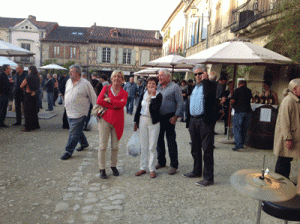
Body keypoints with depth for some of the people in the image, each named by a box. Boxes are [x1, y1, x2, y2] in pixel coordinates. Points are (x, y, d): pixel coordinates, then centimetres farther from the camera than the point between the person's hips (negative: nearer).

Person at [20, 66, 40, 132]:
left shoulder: (28, 78, -14)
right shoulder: (37, 78, 4)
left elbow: (21, 86, -3)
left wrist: (25, 89, 15)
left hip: (28, 95, -6)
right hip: (35, 95, 6)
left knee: (27, 112, 0)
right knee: (34, 111, 16)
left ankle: (28, 127, 3)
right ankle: (35, 125, 23)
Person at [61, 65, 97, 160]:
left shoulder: (85, 83, -11)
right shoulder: (68, 82, 9)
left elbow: (93, 98, -7)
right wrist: (66, 105, 24)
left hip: (79, 113, -7)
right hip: (69, 112, 7)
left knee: (73, 133, -4)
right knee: (77, 130, 19)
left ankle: (69, 151, 7)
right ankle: (84, 143, 41)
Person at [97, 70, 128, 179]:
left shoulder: (124, 93, 7)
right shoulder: (106, 88, 6)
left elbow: (122, 103, -14)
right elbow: (99, 101, -10)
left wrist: (109, 100, -13)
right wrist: (114, 106, -12)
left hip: (117, 121, 1)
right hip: (105, 119, -1)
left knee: (115, 146, 8)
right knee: (103, 145, 1)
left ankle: (113, 166, 28)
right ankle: (102, 169, 13)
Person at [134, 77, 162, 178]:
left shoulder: (158, 95, -6)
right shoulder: (143, 94, 6)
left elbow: (156, 108, -22)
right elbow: (139, 108, 11)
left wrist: (153, 96, -19)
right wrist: (136, 121, 11)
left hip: (153, 122, -4)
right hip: (143, 120, 4)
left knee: (152, 147, 1)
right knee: (143, 146, 11)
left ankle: (152, 169, 14)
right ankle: (143, 168, 23)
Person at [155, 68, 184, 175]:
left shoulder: (174, 87, -6)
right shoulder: (158, 86, 12)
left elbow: (180, 103, -9)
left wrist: (176, 116, -16)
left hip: (169, 117, -6)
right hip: (158, 117, 6)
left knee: (171, 141, -2)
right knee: (159, 140, 13)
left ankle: (174, 165, 9)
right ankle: (161, 161, 28)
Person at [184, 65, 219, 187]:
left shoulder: (210, 84, -4)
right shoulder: (194, 87, 18)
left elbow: (208, 94, -28)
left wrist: (205, 80, -14)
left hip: (205, 121, -8)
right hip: (193, 120, 8)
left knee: (207, 149, -3)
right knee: (195, 148, 17)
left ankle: (208, 177, 5)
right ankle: (197, 171, 33)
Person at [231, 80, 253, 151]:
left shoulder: (237, 90, -3)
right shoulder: (249, 91, 12)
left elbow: (232, 101, -9)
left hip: (239, 111, -5)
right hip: (248, 111, 6)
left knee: (237, 128, -3)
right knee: (244, 128, 13)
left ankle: (238, 144, -11)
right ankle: (242, 143, 19)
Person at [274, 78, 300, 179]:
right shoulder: (288, 101, -18)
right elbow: (284, 122, -22)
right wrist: (288, 138, -24)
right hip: (285, 137, -9)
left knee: (288, 159, 16)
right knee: (283, 160, 0)